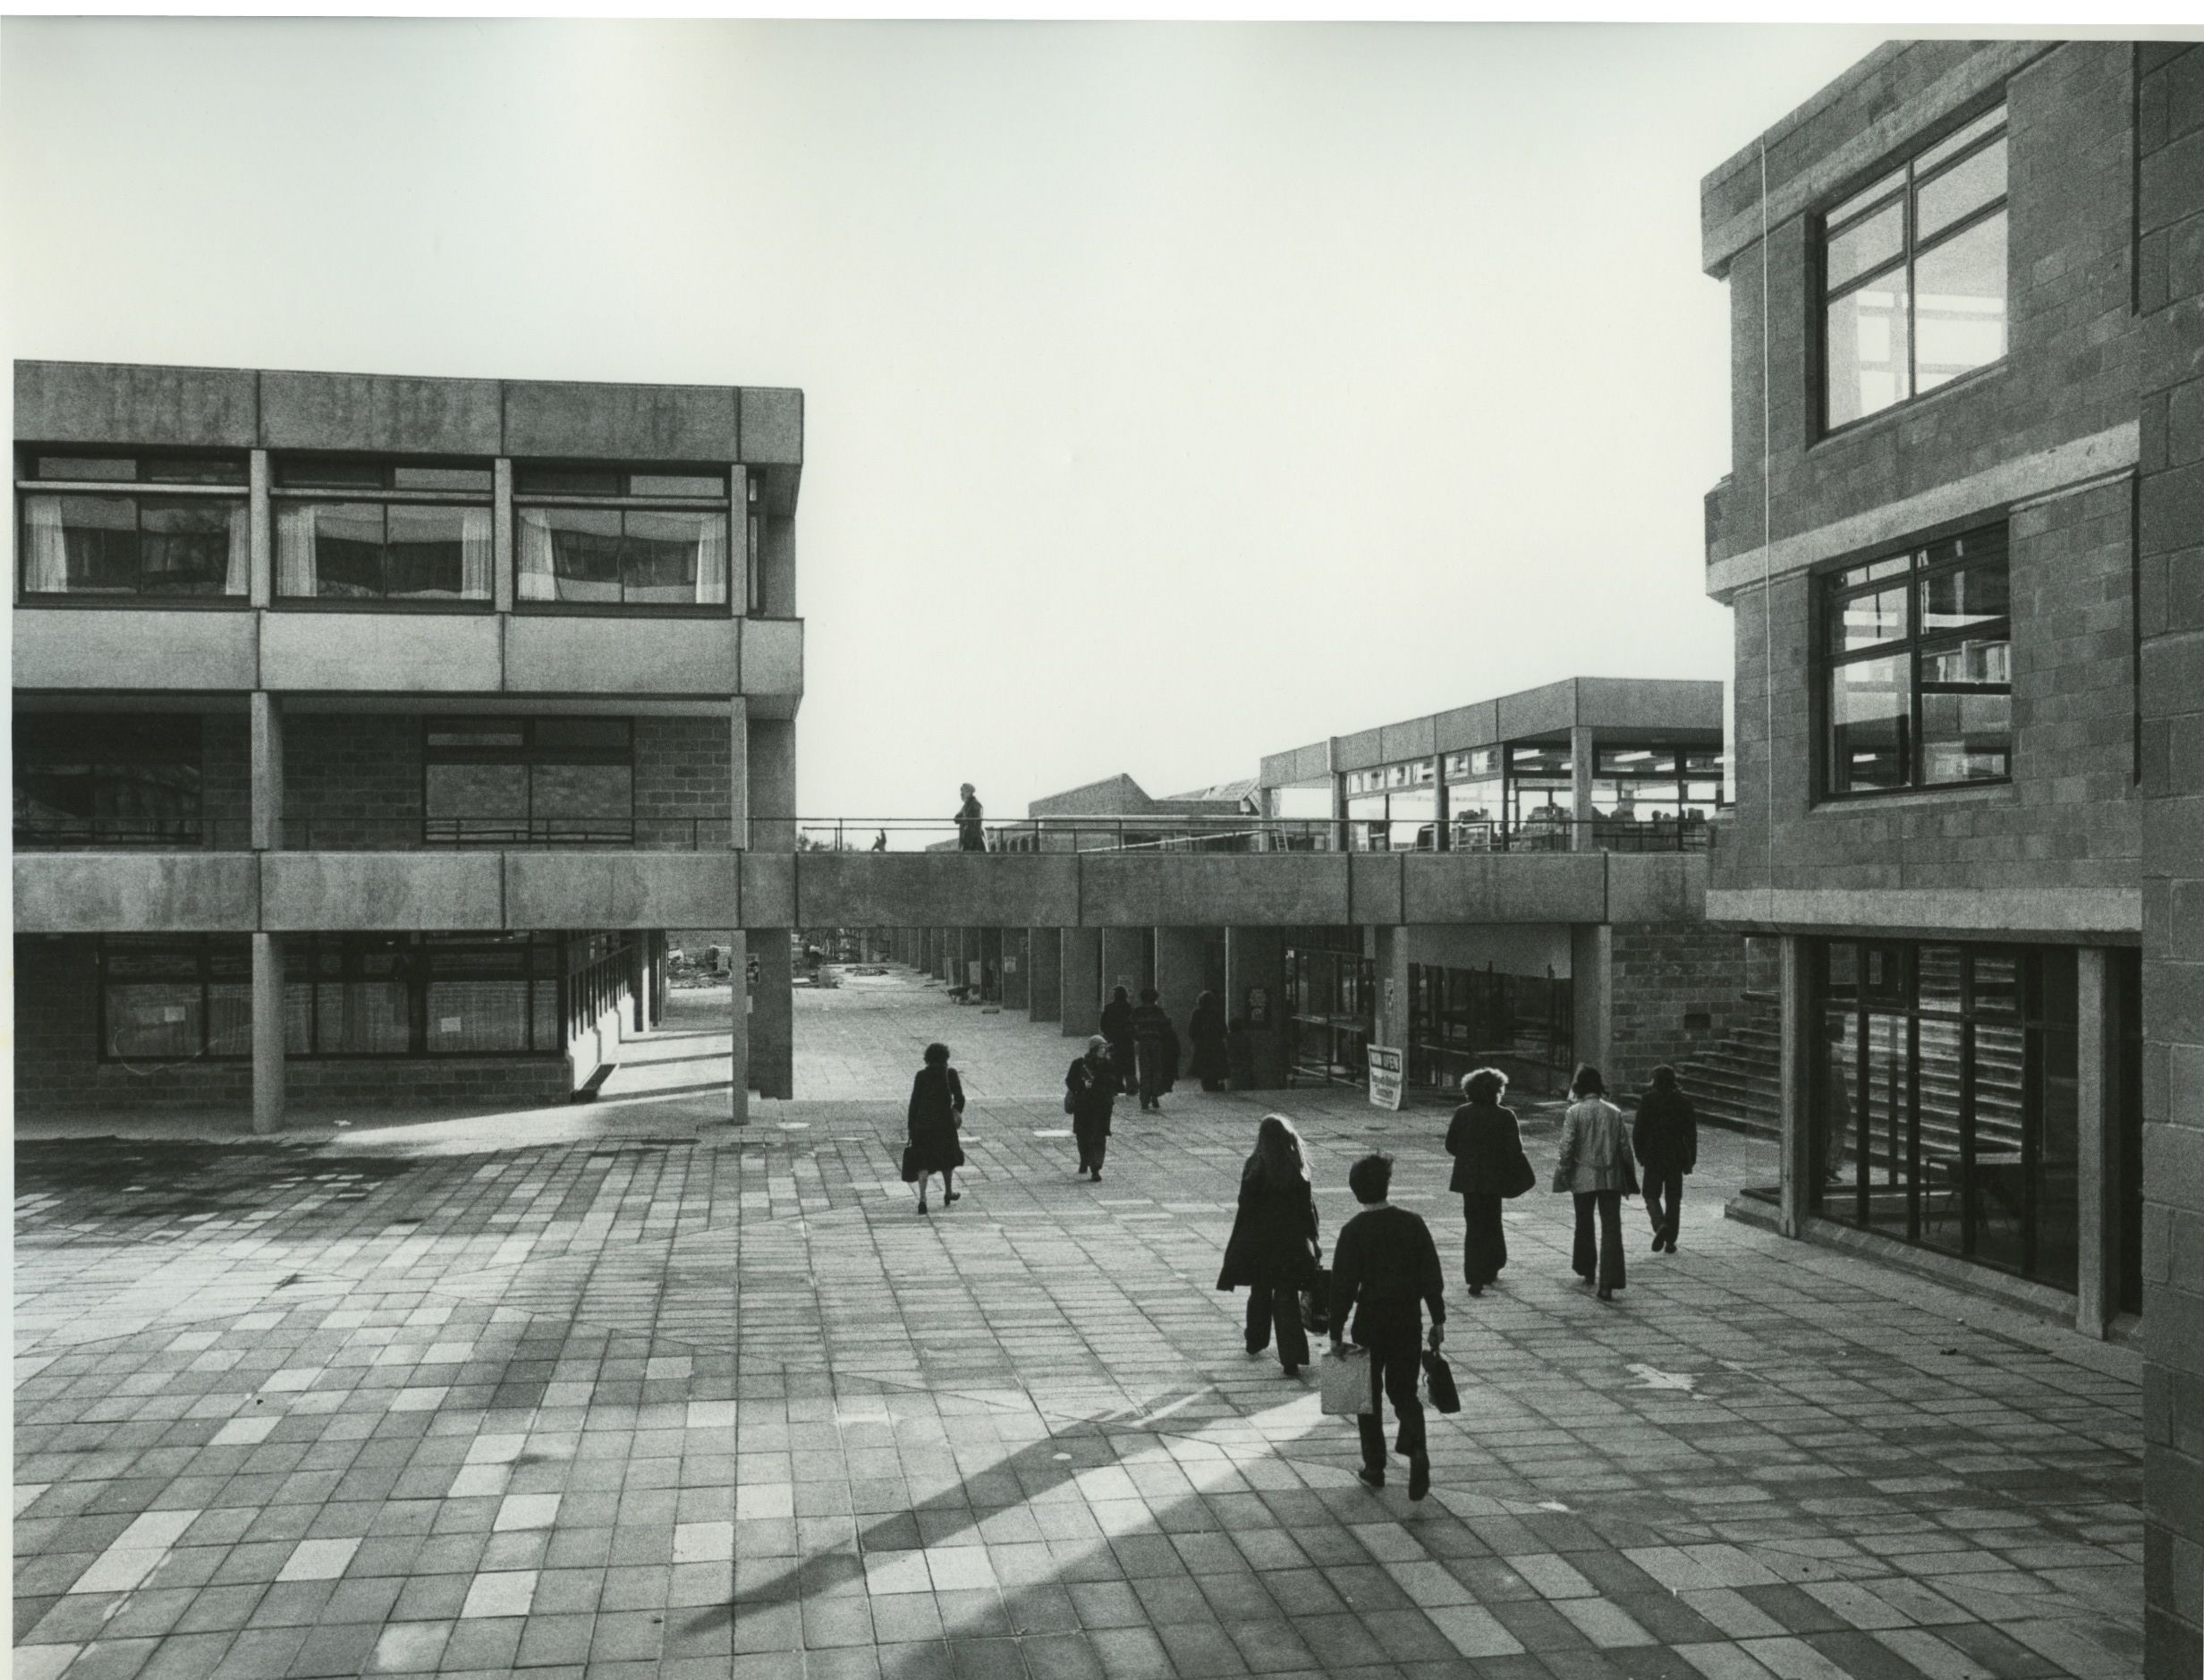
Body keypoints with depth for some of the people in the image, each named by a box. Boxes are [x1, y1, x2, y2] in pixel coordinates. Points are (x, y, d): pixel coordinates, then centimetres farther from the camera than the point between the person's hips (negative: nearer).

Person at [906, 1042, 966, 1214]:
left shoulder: (921, 1075, -1)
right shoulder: (950, 1073, -4)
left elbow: (914, 1102, -2)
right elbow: (959, 1098, -3)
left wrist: (911, 1127, 4)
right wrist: (957, 1111, 19)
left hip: (923, 1123, 1)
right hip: (944, 1122, 0)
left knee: (923, 1162, 4)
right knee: (947, 1158, 20)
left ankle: (922, 1199, -11)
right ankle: (948, 1193, 36)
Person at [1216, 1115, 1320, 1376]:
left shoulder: (1254, 1167, -11)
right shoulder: (1298, 1169, -6)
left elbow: (1245, 1208, -9)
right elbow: (1309, 1208, -2)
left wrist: (1237, 1245, -1)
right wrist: (1311, 1243, 7)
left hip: (1259, 1242, 0)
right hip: (1291, 1244, 0)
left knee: (1260, 1293, 19)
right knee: (1287, 1297, 5)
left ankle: (1255, 1344, 36)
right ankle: (1292, 1359, -3)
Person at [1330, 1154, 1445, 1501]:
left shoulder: (1353, 1231, -12)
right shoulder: (1412, 1224, -4)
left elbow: (1343, 1285, -11)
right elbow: (1432, 1276, 0)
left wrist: (1336, 1332, -5)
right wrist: (1438, 1319, 8)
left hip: (1370, 1322, -2)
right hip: (1409, 1320, 2)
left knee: (1368, 1394, 13)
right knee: (1404, 1391, 13)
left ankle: (1374, 1467, 18)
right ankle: (1417, 1449, -11)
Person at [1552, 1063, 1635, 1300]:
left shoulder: (1574, 1112, -7)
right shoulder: (1614, 1112, 1)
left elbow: (1567, 1147, -10)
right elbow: (1624, 1147, 4)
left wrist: (1563, 1175, 0)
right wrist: (1629, 1180, 12)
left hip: (1583, 1178, -1)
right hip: (1611, 1178, 1)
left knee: (1584, 1226, 19)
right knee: (1611, 1229, 0)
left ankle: (1587, 1271, 33)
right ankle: (1608, 1284, -8)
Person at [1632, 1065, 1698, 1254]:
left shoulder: (1648, 1100, -7)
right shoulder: (1684, 1101, 1)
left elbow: (1638, 1130, -6)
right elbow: (1691, 1132, 1)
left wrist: (1639, 1154, 5)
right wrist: (1691, 1159, 6)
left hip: (1653, 1157, -2)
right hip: (1676, 1157, 2)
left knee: (1651, 1195, 7)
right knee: (1673, 1199, 11)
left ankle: (1660, 1226, -19)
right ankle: (1670, 1240, 11)